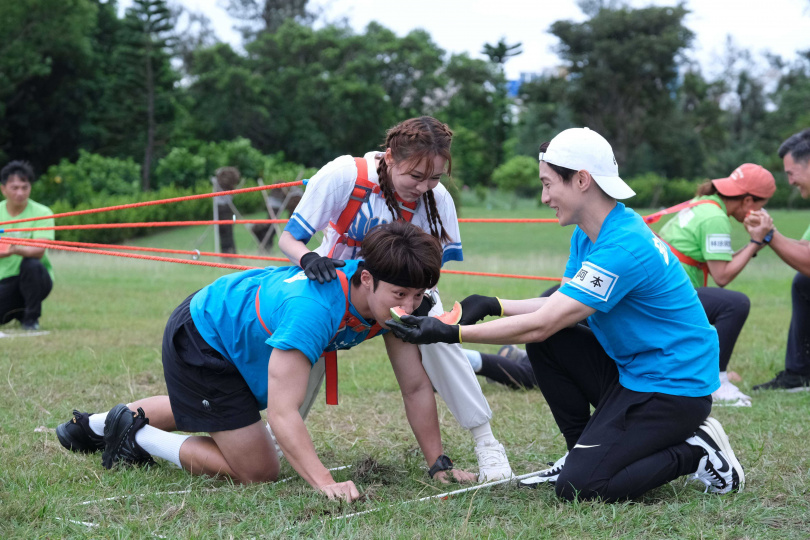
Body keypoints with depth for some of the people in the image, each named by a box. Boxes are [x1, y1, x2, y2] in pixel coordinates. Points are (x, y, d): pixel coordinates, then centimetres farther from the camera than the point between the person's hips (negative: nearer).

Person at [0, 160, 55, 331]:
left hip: (36, 279, -3)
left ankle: (31, 318, -13)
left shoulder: (42, 213, -8)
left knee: (31, 264, -36)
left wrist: (16, 250, -43)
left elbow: (39, 250, -23)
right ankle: (18, 310, 17)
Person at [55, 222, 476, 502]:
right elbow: (282, 413, -45)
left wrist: (439, 464, -15)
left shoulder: (391, 298, -21)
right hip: (200, 341, -9)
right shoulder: (314, 309, -43)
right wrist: (325, 483, -53)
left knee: (200, 409, 35)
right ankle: (137, 437, 8)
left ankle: (99, 425, 56)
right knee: (257, 471, -7)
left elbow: (416, 386, -13)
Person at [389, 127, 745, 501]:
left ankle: (696, 450, -1)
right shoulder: (586, 235, 5)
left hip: (674, 388, -9)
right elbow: (560, 307, 12)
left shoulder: (623, 247, -26)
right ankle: (585, 451, 11)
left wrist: (451, 334, -23)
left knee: (577, 485, -18)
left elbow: (540, 324, -26)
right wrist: (494, 305, -3)